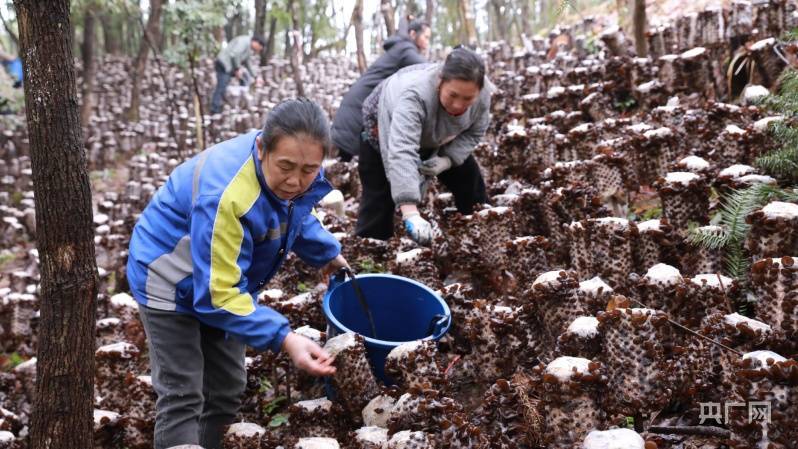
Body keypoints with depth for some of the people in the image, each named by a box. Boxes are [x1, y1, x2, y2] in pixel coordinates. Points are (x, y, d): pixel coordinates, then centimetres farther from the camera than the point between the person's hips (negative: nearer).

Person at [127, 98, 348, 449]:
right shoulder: (226, 196, -41)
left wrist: (328, 253, 14)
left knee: (227, 389, 13)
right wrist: (284, 339, -45)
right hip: (172, 283, -8)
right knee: (182, 397, -11)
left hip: (223, 279, 8)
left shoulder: (289, 176, -15)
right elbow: (218, 295, -39)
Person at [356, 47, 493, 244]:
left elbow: (474, 132, -10)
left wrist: (448, 159, -29)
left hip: (436, 137, 5)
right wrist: (411, 214, -69)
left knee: (471, 183, 6)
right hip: (384, 129, -5)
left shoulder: (483, 93, -29)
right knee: (379, 198, -11)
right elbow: (402, 152, -58)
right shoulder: (415, 95, -47)